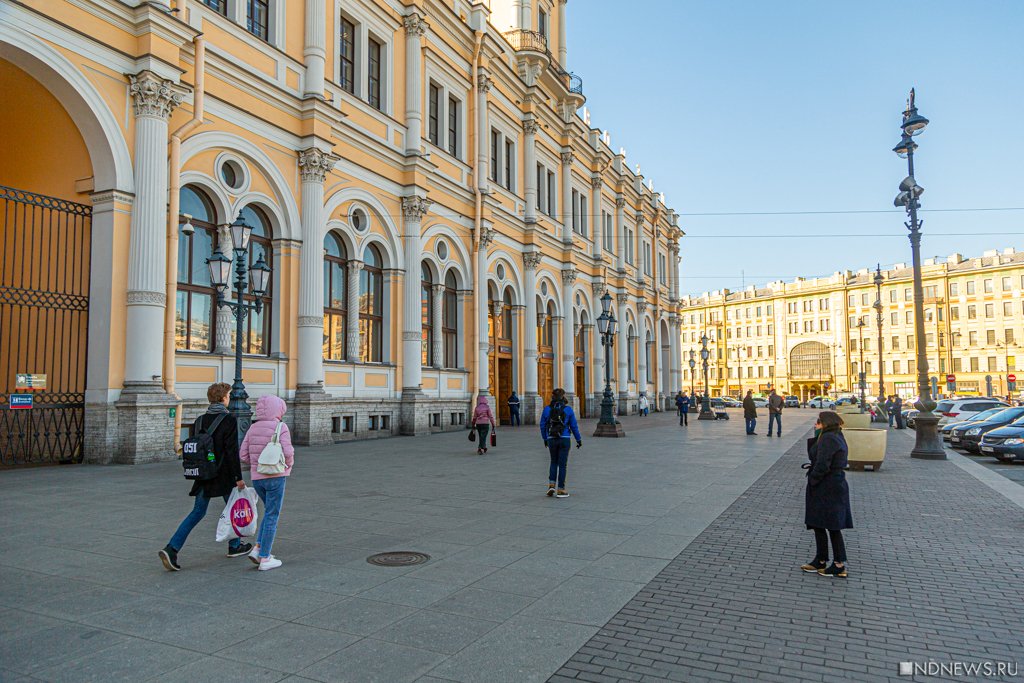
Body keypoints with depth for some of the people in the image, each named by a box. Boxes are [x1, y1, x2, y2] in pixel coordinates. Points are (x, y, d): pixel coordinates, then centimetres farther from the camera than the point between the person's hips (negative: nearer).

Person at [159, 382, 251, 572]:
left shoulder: (199, 420, 6)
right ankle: (234, 546, 29)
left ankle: (171, 549, -4)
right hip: (223, 476, -5)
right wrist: (239, 477, -12)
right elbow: (232, 451, -18)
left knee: (197, 512, 10)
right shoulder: (229, 420, -14)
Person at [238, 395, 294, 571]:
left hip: (257, 477, 6)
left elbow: (243, 455, 5)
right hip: (276, 477, -6)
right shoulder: (281, 427, -10)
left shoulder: (253, 428, 6)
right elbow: (287, 452, -19)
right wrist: (289, 465, 1)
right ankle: (265, 558, 6)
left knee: (270, 512, 23)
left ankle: (258, 548, 13)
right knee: (272, 517, 3)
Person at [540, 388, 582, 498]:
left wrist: (545, 439, 18)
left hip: (551, 439, 2)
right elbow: (574, 426, -1)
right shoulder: (568, 409, -5)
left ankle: (551, 485, 5)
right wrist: (579, 439, 10)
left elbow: (542, 425, 4)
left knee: (554, 462, 20)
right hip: (564, 439, -2)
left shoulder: (547, 409, -1)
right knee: (562, 464, 5)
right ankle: (560, 490, 7)